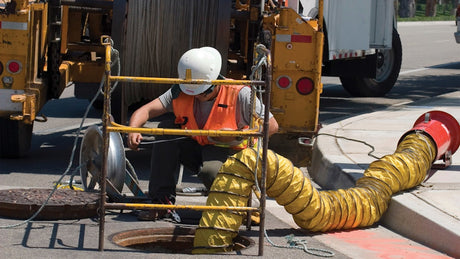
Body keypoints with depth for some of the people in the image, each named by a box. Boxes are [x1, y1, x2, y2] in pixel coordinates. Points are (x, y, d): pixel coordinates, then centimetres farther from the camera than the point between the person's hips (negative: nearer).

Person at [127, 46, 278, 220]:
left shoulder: (238, 94, -19)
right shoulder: (181, 93, -9)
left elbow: (272, 126, -16)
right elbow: (146, 111, -16)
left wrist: (236, 135, -26)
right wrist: (133, 131, -37)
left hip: (230, 153, -5)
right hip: (196, 151, 5)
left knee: (210, 171, -38)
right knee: (166, 128, -18)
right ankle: (162, 200, -14)